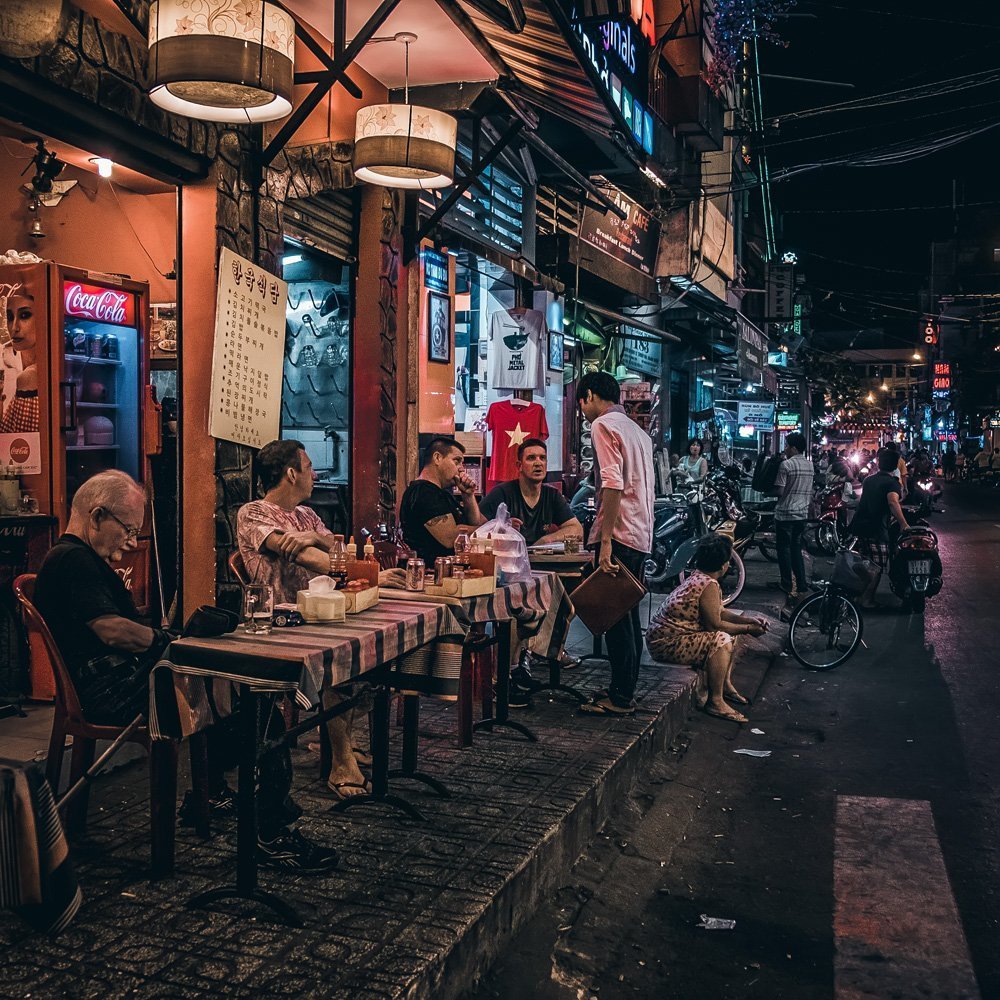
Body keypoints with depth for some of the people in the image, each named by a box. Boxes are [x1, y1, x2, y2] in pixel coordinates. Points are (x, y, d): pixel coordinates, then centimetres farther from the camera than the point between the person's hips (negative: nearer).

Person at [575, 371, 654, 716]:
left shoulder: (603, 425, -8)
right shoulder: (637, 430, 21)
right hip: (641, 536, 9)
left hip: (619, 534, -9)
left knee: (616, 617, -5)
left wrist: (605, 540, -21)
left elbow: (613, 484, -19)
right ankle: (626, 688, 22)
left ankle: (620, 698, 0)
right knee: (628, 615, 14)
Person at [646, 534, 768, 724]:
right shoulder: (709, 585, -21)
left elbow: (719, 612, 17)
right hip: (665, 644, -11)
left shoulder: (698, 578, 9)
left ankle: (726, 685, 23)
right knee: (722, 640, -24)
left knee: (733, 630, 17)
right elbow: (715, 625, -17)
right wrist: (747, 628, -5)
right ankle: (715, 702, -16)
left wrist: (747, 619, 6)